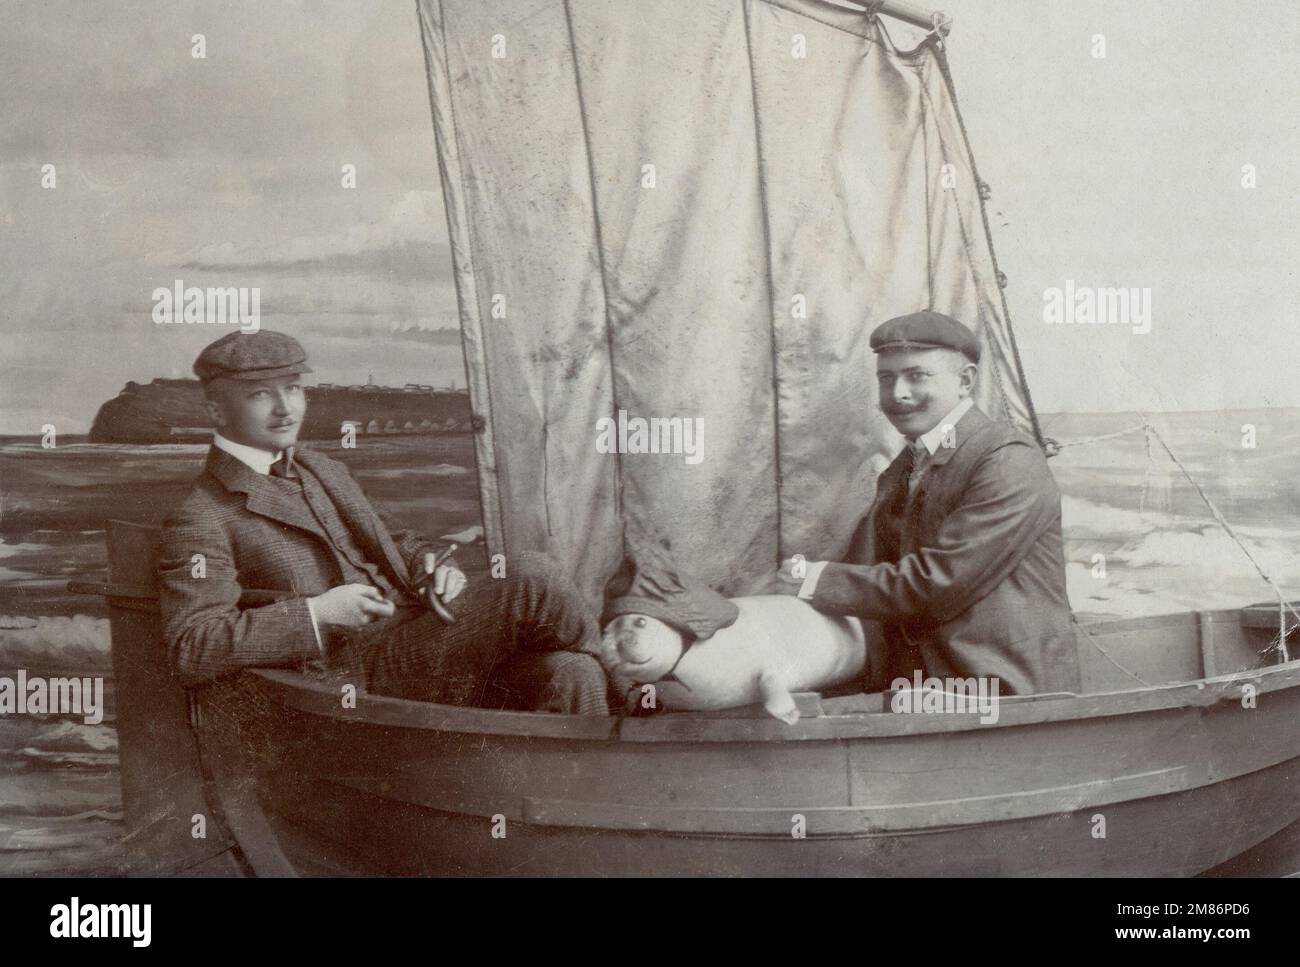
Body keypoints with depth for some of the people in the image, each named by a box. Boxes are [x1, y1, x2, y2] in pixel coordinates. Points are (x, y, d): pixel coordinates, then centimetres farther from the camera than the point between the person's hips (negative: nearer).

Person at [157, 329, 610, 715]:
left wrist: (436, 567, 6)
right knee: (530, 578, -23)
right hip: (363, 666, -8)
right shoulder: (199, 522, 0)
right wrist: (317, 613, -16)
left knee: (568, 675, -21)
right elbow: (192, 651, -10)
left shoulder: (324, 471, 25)